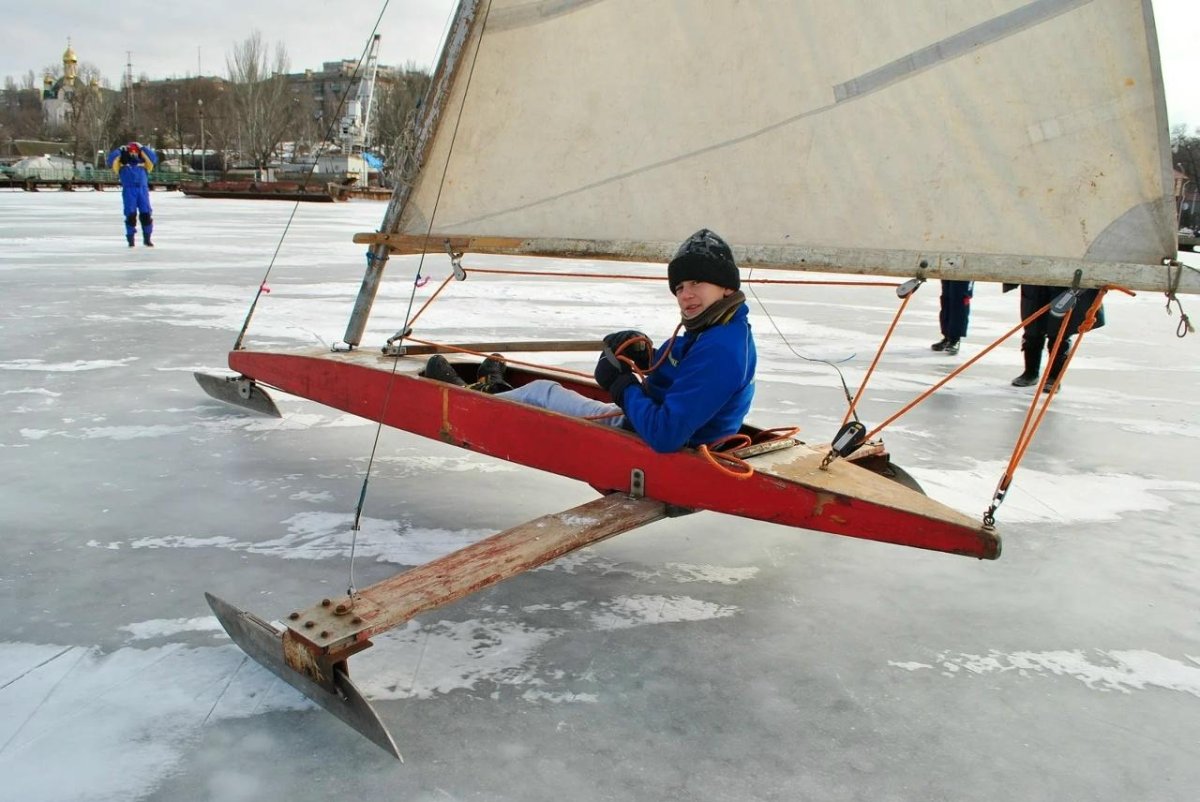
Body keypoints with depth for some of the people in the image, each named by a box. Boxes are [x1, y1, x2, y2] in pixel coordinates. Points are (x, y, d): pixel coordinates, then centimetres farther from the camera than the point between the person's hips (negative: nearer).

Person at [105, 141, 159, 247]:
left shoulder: (143, 164, 20)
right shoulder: (122, 165, 18)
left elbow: (153, 158, 7)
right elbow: (112, 159, 4)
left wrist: (142, 148, 10)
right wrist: (120, 150, 8)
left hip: (143, 190, 1)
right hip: (128, 191, -1)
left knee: (146, 215, -4)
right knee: (131, 215, -6)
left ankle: (147, 238, 6)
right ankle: (130, 239, 2)